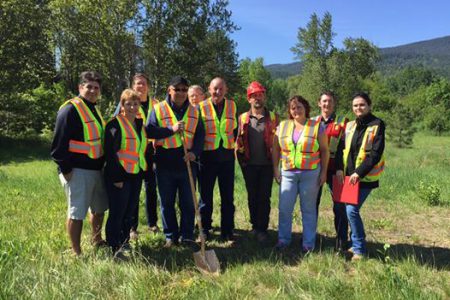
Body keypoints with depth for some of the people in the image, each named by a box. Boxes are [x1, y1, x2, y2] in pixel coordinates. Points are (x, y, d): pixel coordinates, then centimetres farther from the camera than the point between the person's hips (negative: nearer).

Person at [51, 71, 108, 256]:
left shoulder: (93, 109, 15)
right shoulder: (70, 109, -13)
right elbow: (59, 142, -17)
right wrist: (65, 169, -18)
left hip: (96, 169, 9)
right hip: (77, 171, -9)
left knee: (100, 208, 20)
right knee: (77, 212, -1)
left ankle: (96, 240, 40)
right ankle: (76, 253, 11)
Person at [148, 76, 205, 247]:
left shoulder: (194, 111, 9)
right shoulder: (158, 109, 1)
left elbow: (200, 135, 7)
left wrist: (195, 152, -10)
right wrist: (171, 129, -16)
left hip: (187, 163, 2)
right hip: (165, 164, -1)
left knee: (188, 203, 8)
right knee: (167, 203, 9)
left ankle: (187, 236, 22)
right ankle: (170, 236, 23)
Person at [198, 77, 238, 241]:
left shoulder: (232, 105, 5)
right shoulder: (202, 106, -4)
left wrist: (236, 143, 11)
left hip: (227, 156, 3)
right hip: (208, 156, -2)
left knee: (228, 196, 9)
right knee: (206, 195, 7)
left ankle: (227, 230, 20)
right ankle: (205, 229, 20)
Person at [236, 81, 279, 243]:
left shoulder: (273, 118, 2)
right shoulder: (243, 118, 4)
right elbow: (239, 141, 8)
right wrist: (241, 160, 2)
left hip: (267, 164, -1)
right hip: (250, 165, 2)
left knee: (264, 197, 0)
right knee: (252, 197, 10)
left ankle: (262, 229, 8)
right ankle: (255, 225, 25)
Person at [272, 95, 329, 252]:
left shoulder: (317, 126, 0)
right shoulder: (282, 126, 6)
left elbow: (324, 150, 2)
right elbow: (276, 149, 11)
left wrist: (323, 172, -2)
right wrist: (275, 168, 5)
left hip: (310, 174, -2)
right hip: (287, 173, 2)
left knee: (309, 209, 7)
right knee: (284, 208, 3)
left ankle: (308, 243, 18)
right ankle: (283, 239, 19)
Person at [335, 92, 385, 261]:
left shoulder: (377, 125, -6)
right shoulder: (350, 126, 11)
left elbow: (375, 153, -13)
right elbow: (342, 148, 10)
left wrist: (359, 173, -18)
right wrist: (339, 168, -5)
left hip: (365, 177, -6)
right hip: (348, 176, 6)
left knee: (352, 210, -13)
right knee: (349, 210, 10)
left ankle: (359, 250, 2)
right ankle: (356, 244, 27)